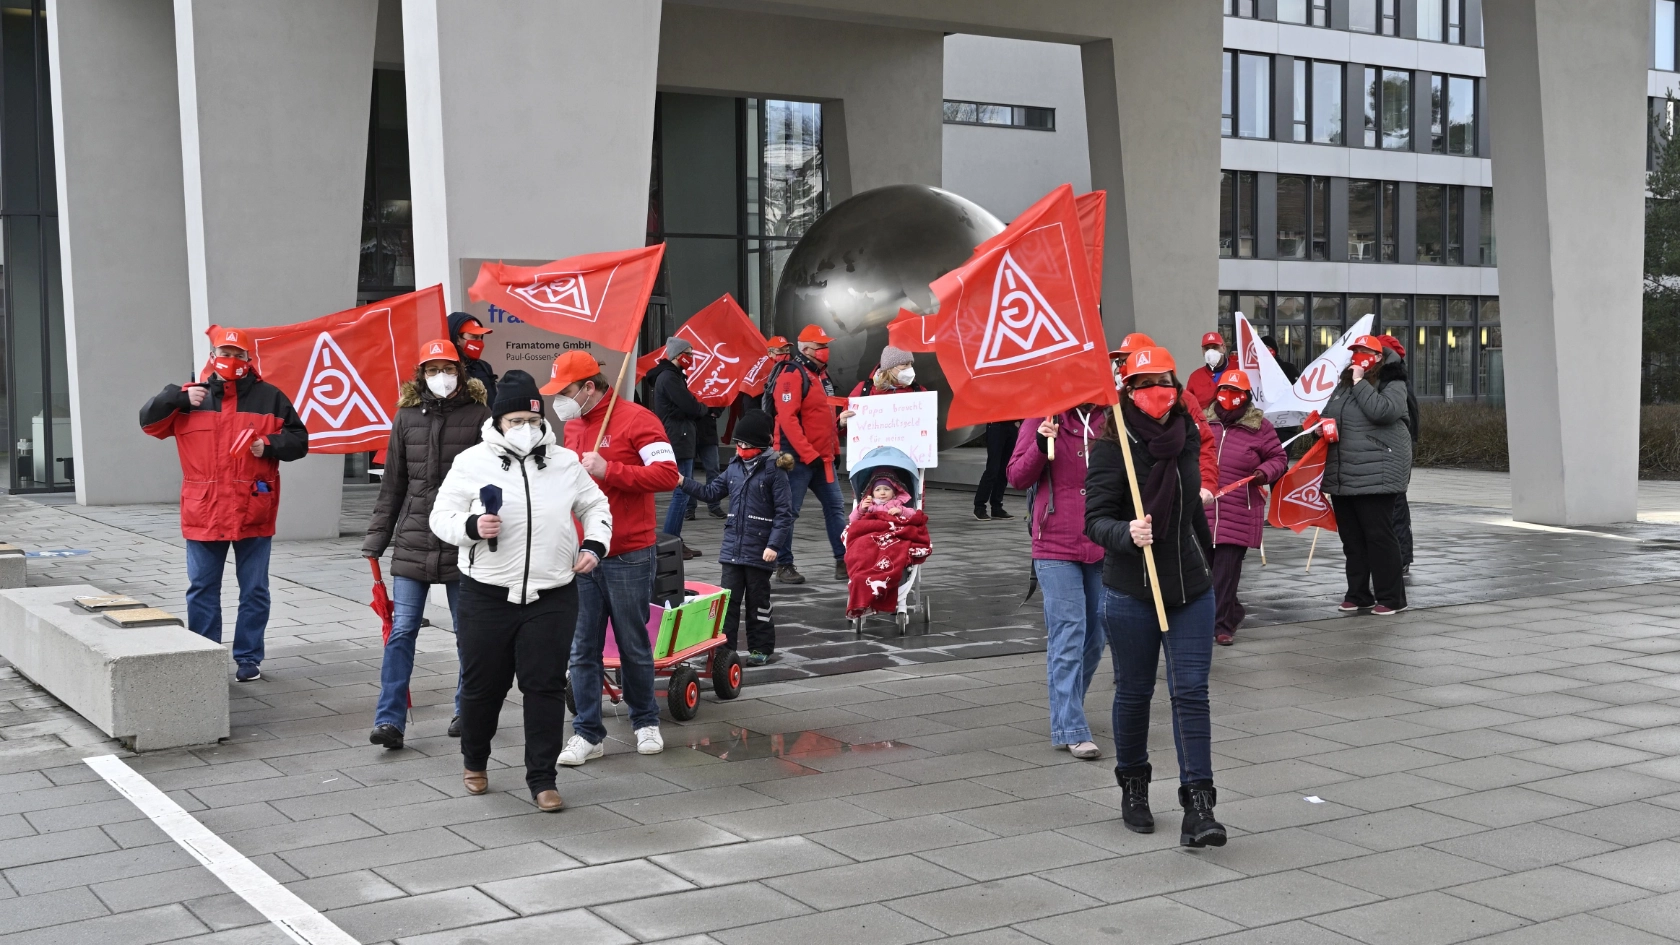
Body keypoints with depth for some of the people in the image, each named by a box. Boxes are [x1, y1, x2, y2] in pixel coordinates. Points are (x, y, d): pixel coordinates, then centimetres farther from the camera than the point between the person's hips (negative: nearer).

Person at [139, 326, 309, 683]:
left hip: (253, 513, -1)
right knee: (202, 589, 7)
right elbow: (148, 420, 4)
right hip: (203, 513, 1)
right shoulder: (191, 397, 8)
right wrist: (179, 398, -11)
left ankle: (248, 658, 16)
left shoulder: (269, 397, 5)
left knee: (254, 590, 6)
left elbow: (298, 440, 6)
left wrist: (269, 445, -13)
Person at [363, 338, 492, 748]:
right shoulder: (408, 415, 7)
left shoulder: (478, 413, -2)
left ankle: (467, 711, 25)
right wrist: (376, 537, 9)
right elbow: (393, 483, 11)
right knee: (402, 630, -2)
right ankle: (390, 720, 0)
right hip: (413, 540, 2)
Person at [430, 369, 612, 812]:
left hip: (552, 597, 1)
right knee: (482, 685, 10)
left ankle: (542, 779, 10)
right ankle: (474, 762, 34)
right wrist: (472, 527, -18)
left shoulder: (565, 462, 7)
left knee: (546, 687, 0)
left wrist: (594, 546, 2)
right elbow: (441, 516, 2)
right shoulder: (471, 462, 0)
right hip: (487, 596, -1)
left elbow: (595, 506, 18)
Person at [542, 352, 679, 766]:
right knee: (583, 650, 3)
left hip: (628, 557, -5)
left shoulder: (637, 419, -9)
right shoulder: (571, 426, 13)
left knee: (634, 646, 8)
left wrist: (608, 470, -21)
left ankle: (645, 722, 25)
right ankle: (588, 733, 11)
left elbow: (667, 474, -17)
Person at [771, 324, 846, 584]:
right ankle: (783, 565, 7)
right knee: (789, 511, -1)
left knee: (834, 507, 7)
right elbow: (787, 419, -21)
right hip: (798, 457, -9)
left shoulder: (821, 374, 15)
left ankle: (844, 561, 12)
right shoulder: (793, 375, -13)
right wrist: (808, 454, -23)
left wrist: (834, 449, 17)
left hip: (823, 457, 9)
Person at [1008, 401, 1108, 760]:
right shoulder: (1043, 417, -2)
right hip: (1056, 546, -4)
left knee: (1095, 635, 13)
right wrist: (1040, 445, -19)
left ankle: (1067, 709, 32)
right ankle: (1071, 730, -2)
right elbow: (1017, 477, -4)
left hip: (1101, 546, 4)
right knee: (1068, 637, -7)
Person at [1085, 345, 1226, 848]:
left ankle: (1199, 805, -3)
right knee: (1134, 692, 10)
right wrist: (1127, 534, -35)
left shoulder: (1186, 438, 5)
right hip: (1131, 592, -3)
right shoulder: (1112, 447, -11)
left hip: (1190, 589, 3)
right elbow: (1095, 519, -15)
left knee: (1191, 693, -4)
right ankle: (1133, 788, 31)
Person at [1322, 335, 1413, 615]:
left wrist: (1360, 383, -16)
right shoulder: (1343, 384, 17)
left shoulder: (1392, 385, -4)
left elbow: (1382, 411, -24)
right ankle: (1358, 595, 20)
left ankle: (1391, 597, 2)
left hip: (1376, 474, -7)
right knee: (1351, 538, 11)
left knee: (1379, 536, -5)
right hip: (1341, 475, 7)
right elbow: (1327, 414, 29)